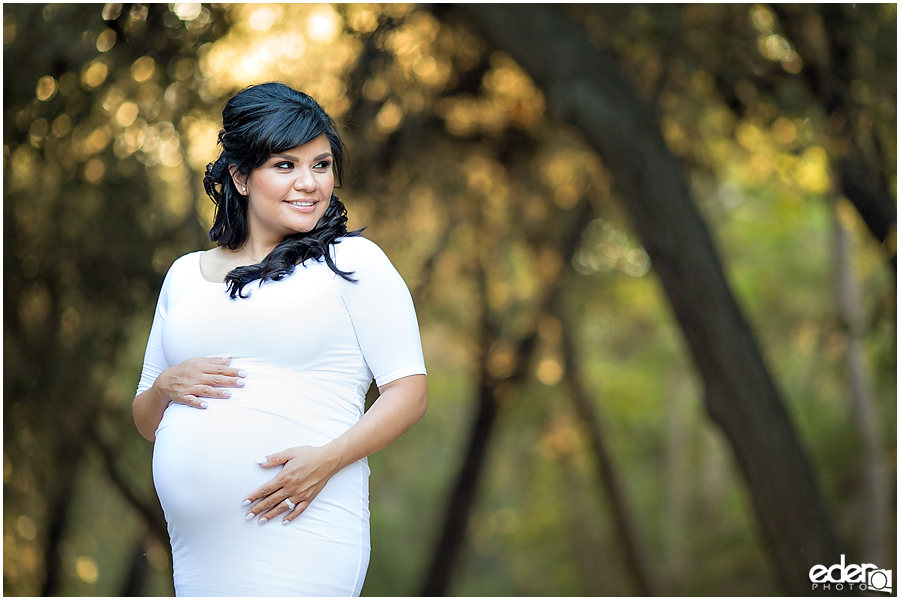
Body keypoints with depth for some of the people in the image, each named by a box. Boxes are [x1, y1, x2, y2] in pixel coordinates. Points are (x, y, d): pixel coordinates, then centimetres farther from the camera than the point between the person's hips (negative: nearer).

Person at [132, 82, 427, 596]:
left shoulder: (353, 261, 2)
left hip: (298, 540, -4)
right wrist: (164, 387, -3)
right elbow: (147, 424, 19)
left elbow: (409, 392, -3)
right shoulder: (186, 275, 15)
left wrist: (327, 458, -17)